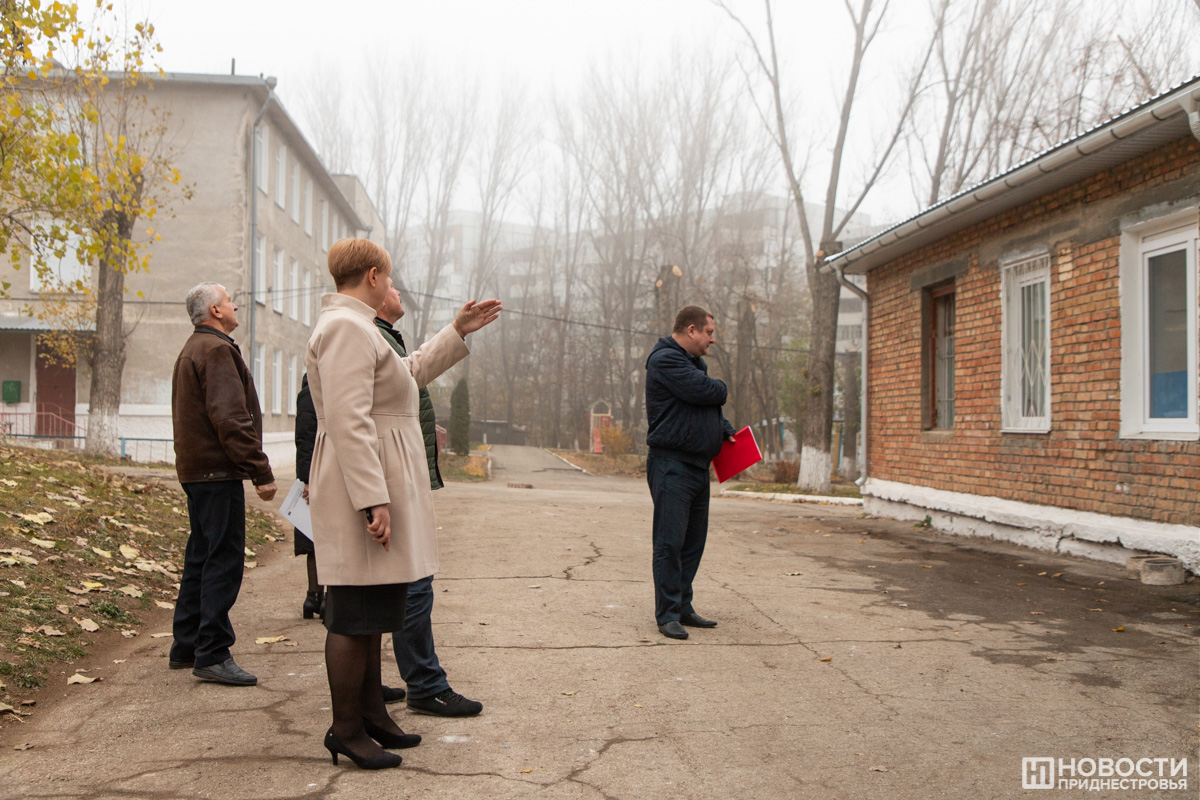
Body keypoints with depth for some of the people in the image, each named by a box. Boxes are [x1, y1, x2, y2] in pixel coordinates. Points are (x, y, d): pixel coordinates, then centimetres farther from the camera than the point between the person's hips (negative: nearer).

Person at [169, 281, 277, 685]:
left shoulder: (191, 349, 21)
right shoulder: (216, 350, -13)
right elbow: (231, 419, -22)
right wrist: (261, 471, -21)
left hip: (196, 469, 11)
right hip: (218, 471, -11)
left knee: (201, 557, 16)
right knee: (224, 560, -8)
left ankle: (186, 647, 23)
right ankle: (212, 654, -6)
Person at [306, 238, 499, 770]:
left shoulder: (354, 327, 20)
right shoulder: (346, 327, -15)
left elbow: (408, 374, 34)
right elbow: (349, 421, -24)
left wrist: (458, 332, 31)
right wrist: (374, 501, -27)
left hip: (380, 483, 11)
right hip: (363, 486, -11)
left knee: (372, 609, 17)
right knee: (355, 612, -3)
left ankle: (371, 712, 28)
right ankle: (345, 730, 7)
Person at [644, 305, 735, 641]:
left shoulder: (694, 362, 20)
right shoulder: (665, 359, -11)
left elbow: (710, 407, 25)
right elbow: (702, 390, -20)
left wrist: (725, 431, 7)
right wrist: (722, 390, 2)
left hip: (697, 466, 10)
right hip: (672, 465, -9)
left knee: (693, 541, 12)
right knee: (670, 542, -6)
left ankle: (683, 607, 20)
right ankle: (667, 614, 0)